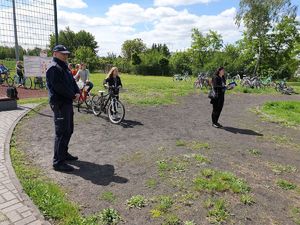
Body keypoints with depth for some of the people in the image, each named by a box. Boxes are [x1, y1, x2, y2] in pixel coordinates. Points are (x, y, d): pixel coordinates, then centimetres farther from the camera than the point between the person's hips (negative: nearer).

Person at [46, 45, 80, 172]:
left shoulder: (64, 67, 19)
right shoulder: (54, 68, -13)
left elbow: (72, 82, 15)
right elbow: (59, 87, -22)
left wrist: (77, 93, -3)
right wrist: (73, 96, -13)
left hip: (67, 102, 10)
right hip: (60, 104, -10)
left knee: (68, 130, 17)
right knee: (62, 132, -8)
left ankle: (64, 153, 32)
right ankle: (58, 162, 1)